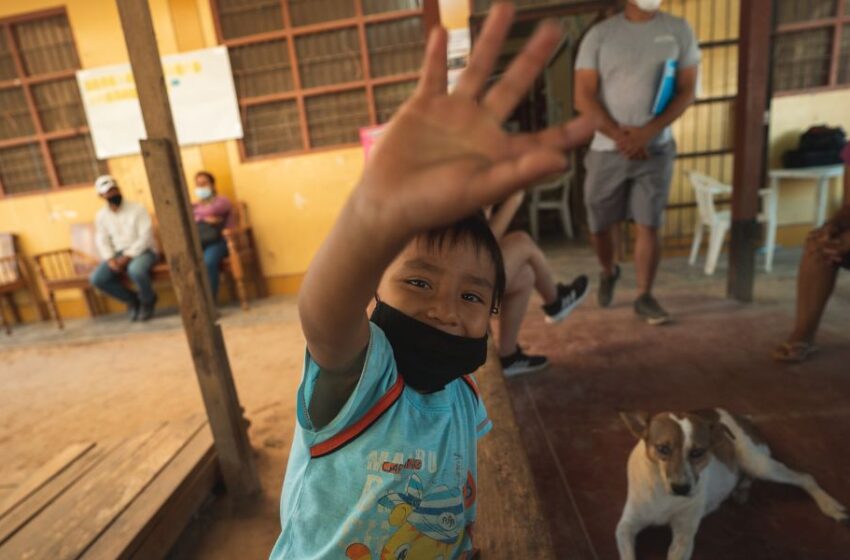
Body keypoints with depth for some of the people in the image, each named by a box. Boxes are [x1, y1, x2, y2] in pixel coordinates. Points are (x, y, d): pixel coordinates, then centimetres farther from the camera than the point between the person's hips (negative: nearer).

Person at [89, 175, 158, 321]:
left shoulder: (137, 208, -8)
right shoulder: (101, 215, 8)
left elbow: (145, 237, -14)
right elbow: (101, 241, 7)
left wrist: (128, 256, -21)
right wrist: (110, 259, -12)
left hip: (142, 251, -5)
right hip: (118, 254, 5)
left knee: (135, 270, -38)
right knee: (96, 278, -17)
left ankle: (147, 301, -7)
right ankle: (132, 298, 7)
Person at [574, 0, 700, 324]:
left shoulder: (679, 30, 7)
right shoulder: (600, 34, 3)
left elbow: (687, 91, 2)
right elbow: (583, 97, -4)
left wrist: (648, 132, -13)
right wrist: (619, 135, -12)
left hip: (656, 149, 1)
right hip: (607, 150, 0)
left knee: (649, 226, -3)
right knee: (600, 225, 5)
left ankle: (644, 297, 10)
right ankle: (609, 272, 34)